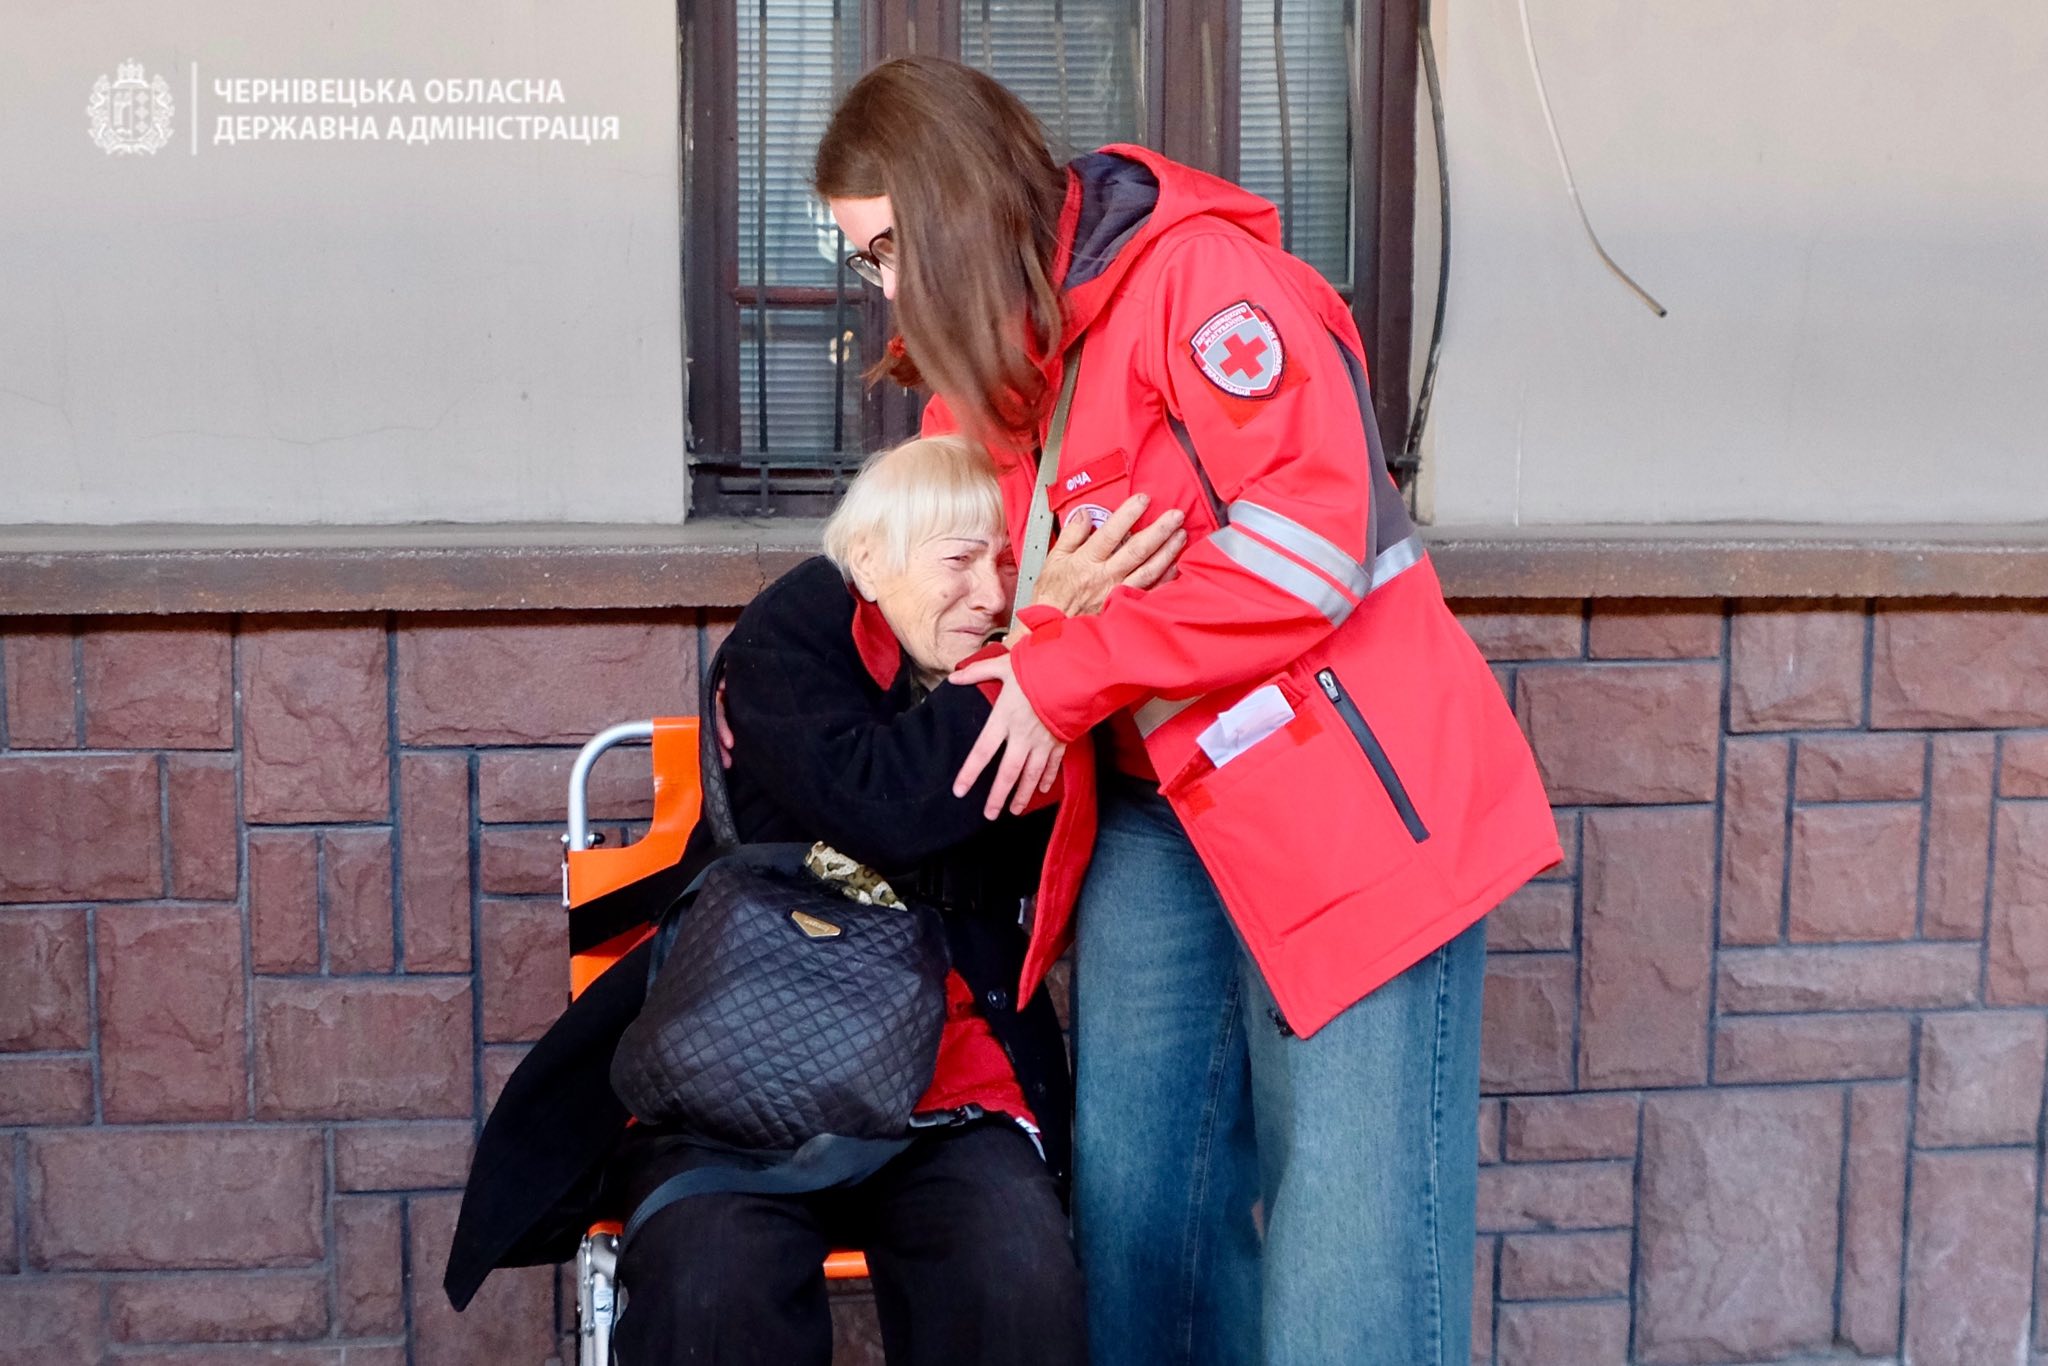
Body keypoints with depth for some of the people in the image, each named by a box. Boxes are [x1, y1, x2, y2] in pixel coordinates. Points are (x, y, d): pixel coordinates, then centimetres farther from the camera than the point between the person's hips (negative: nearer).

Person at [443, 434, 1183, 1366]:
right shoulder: (789, 639, -3)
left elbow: (1029, 858, -7)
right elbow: (882, 808, -22)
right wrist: (1049, 635, -23)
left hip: (948, 1085, 3)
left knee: (1022, 1277, -28)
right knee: (716, 1280, -32)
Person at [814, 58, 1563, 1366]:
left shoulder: (1196, 277, -13)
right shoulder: (986, 374, 12)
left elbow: (1314, 534, -21)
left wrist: (1068, 675, -17)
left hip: (1345, 795, -8)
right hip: (1152, 815, 8)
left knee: (1348, 1232, -5)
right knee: (1135, 1204, 10)